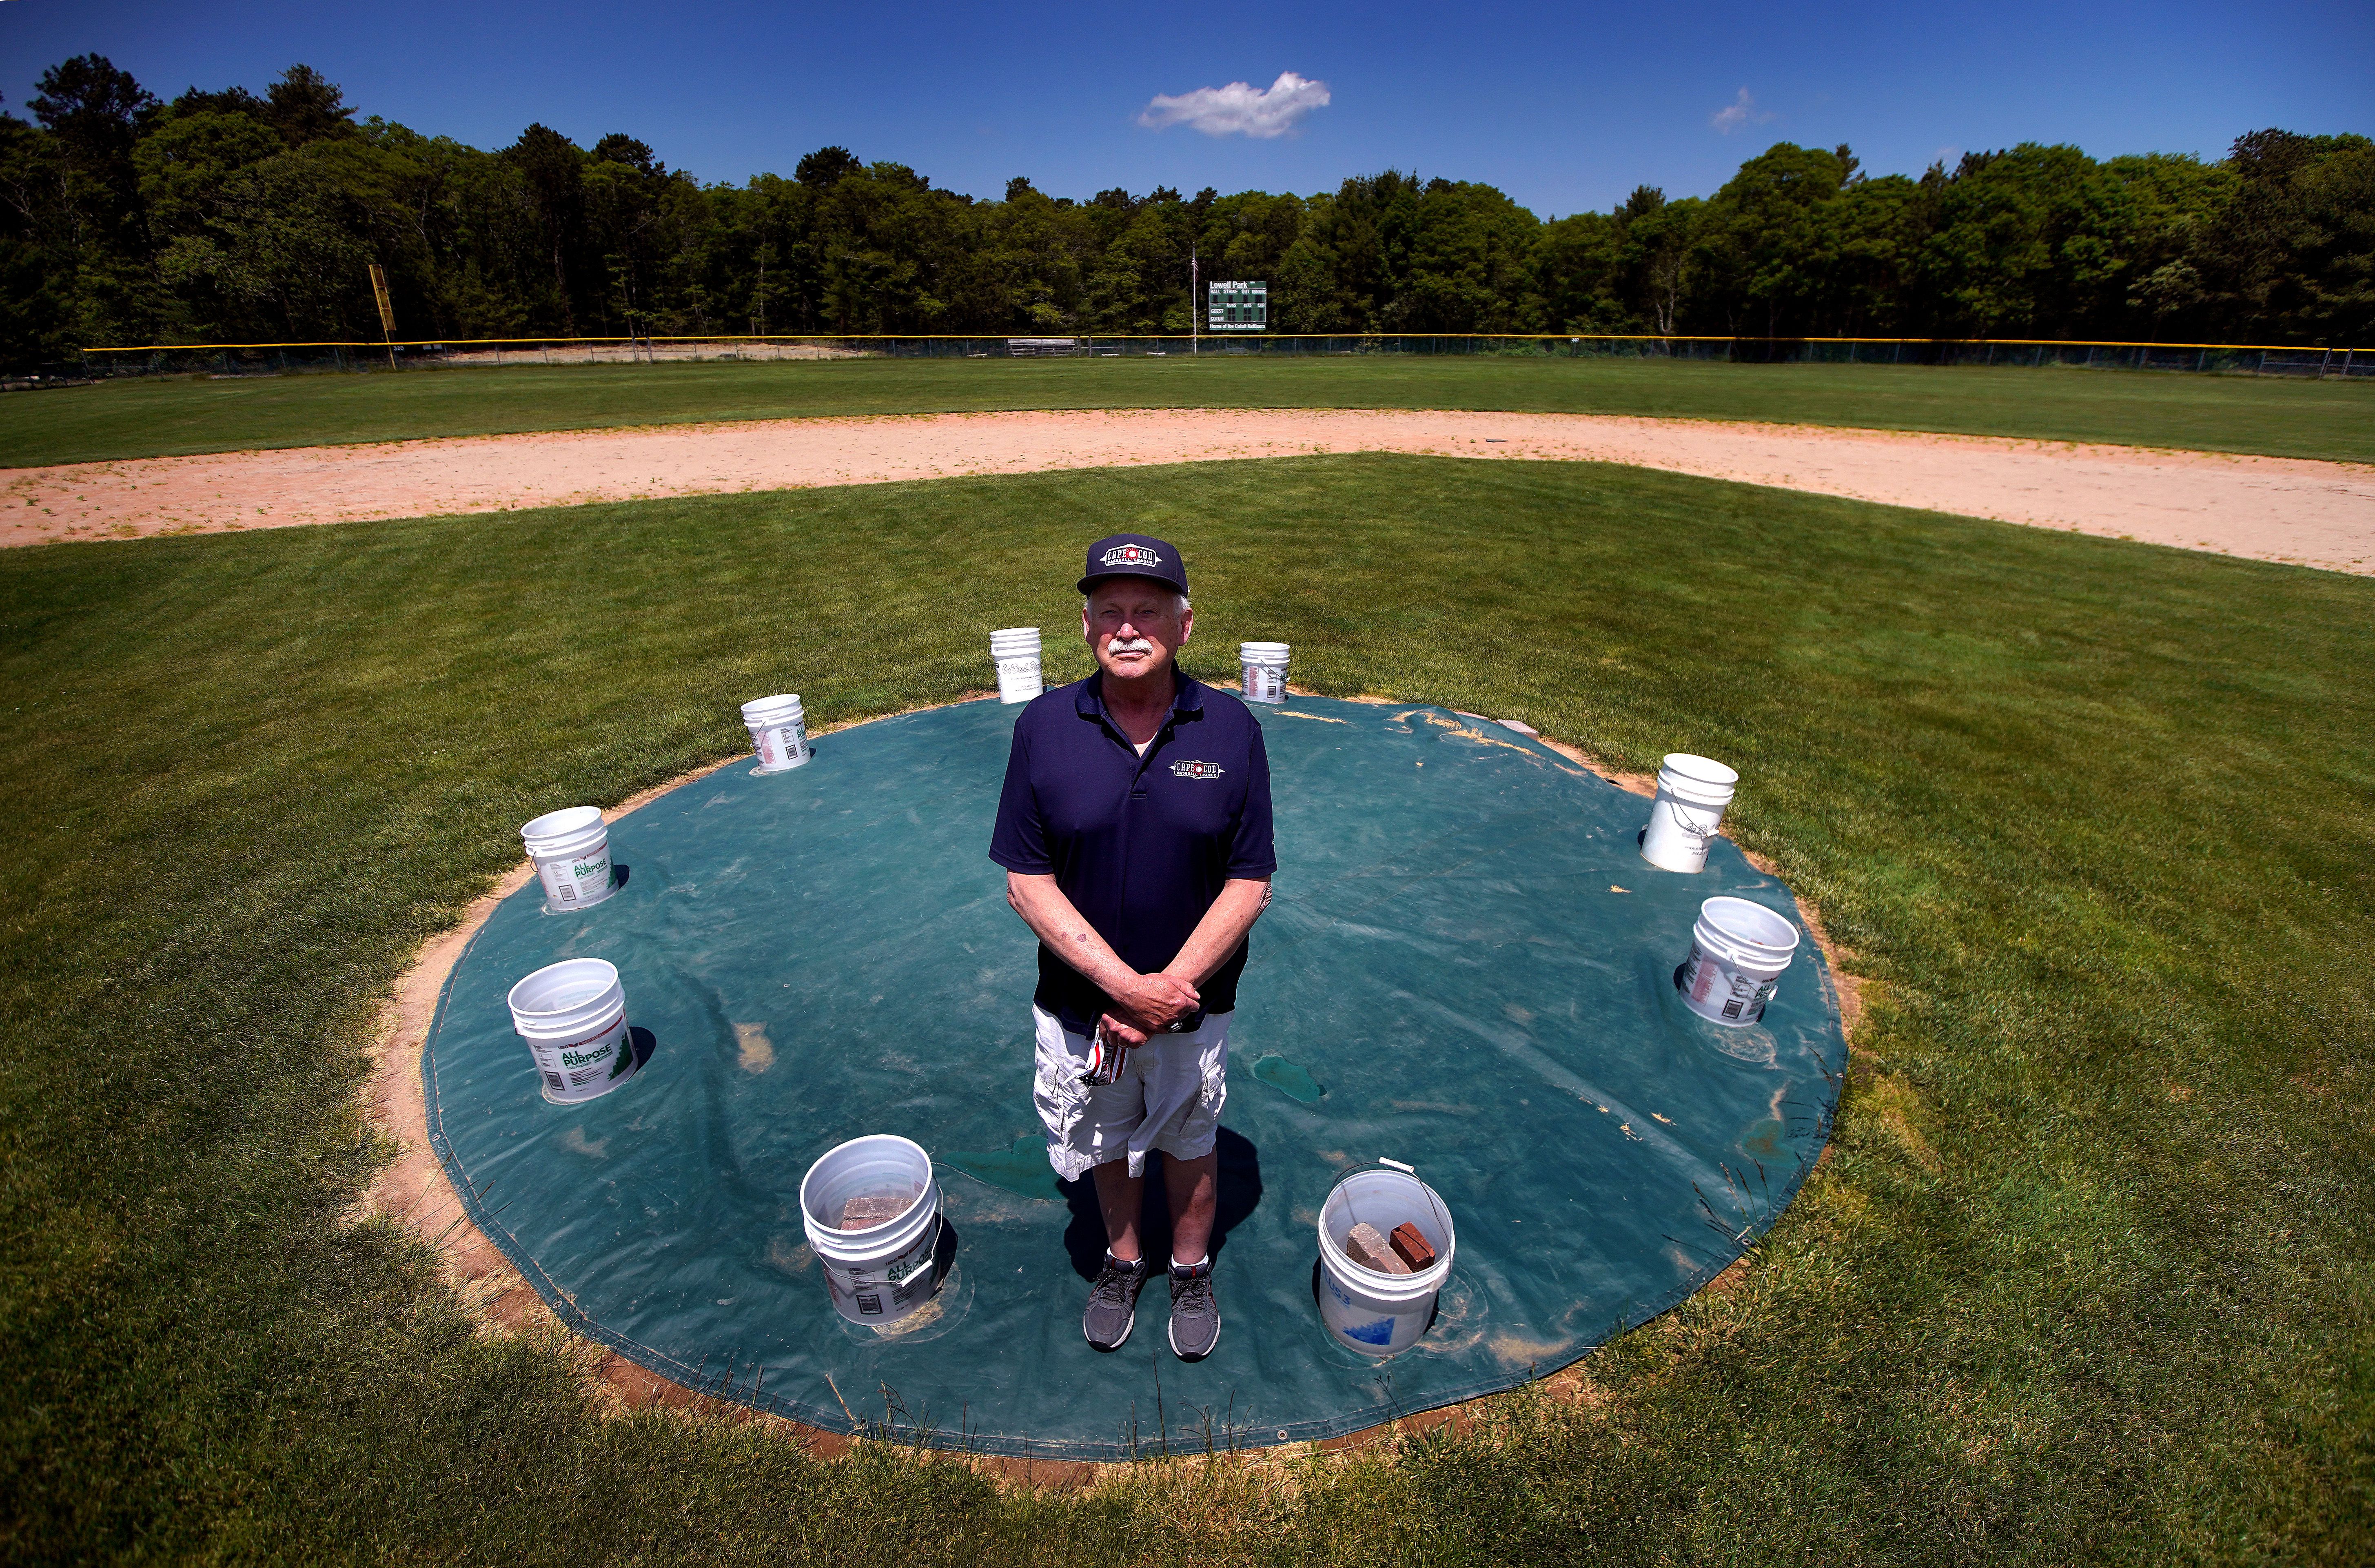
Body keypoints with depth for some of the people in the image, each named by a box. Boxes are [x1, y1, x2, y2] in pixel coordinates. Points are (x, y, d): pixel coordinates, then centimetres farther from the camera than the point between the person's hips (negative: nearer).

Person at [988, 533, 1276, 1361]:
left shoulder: (1230, 728, -14)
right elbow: (1027, 884, -13)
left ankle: (1192, 1269, 51)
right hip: (1080, 1004, 1)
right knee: (1108, 1145, 24)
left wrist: (1168, 990, -19)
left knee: (1188, 1144, 23)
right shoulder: (1044, 726, -14)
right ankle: (1123, 1260, 53)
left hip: (1192, 1003, 0)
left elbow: (1249, 884, -11)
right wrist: (1125, 986, -20)